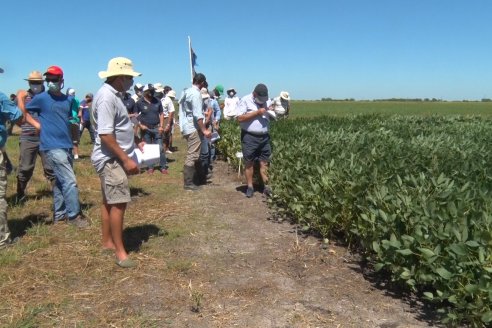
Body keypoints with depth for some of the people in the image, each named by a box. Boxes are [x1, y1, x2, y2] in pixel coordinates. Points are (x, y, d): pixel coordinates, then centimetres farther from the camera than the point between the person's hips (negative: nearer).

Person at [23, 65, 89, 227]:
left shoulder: (67, 100, 11)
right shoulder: (41, 98, -4)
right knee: (70, 181, -9)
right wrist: (36, 124, -2)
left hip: (67, 145, 6)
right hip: (53, 146, -6)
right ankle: (74, 214, 2)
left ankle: (59, 214, 24)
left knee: (60, 181, 14)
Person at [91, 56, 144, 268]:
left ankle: (107, 242, 28)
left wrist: (137, 142, 18)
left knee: (109, 201, 16)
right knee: (118, 203, -8)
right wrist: (126, 159, -23)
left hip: (114, 159, 10)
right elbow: (105, 134, -25)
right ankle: (119, 251, 1)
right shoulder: (106, 97, -19)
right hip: (111, 159, -10)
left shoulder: (115, 95, 13)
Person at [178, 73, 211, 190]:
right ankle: (188, 183, -1)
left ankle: (192, 179, 26)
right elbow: (197, 115, -24)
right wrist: (204, 130, -23)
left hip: (187, 127, 10)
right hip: (194, 128, -10)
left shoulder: (186, 92, 12)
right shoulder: (196, 94, -17)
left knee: (192, 155, 17)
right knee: (192, 156, -5)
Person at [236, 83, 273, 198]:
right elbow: (240, 118, -15)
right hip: (249, 137, -4)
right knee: (249, 163, 3)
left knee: (264, 162, 2)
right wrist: (257, 112, -16)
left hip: (264, 137, 4)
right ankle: (250, 187, 14)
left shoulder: (267, 101, 11)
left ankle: (266, 187, 6)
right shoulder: (245, 100, -6)